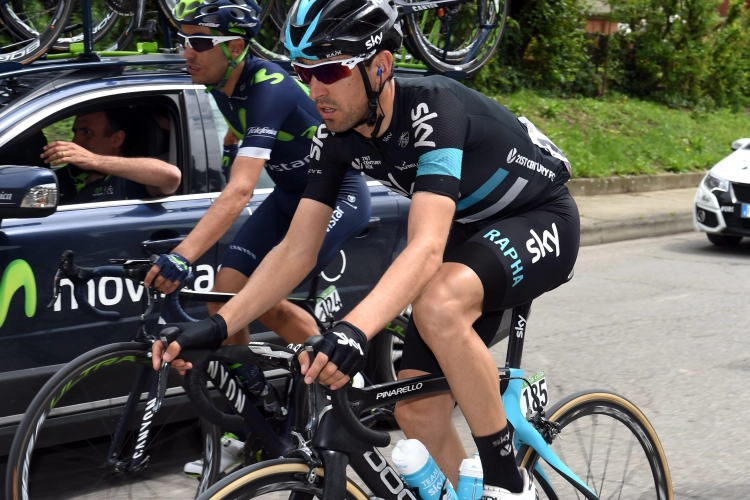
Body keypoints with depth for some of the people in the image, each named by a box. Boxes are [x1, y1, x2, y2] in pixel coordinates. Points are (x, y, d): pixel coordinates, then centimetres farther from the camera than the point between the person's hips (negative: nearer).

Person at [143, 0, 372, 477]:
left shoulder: (270, 90, -33)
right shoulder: (222, 84, -7)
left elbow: (240, 191, -45)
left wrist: (183, 257, -55)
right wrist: (231, 147, 7)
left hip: (340, 194, -8)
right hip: (290, 194, 8)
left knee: (264, 299, -24)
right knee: (223, 298, -6)